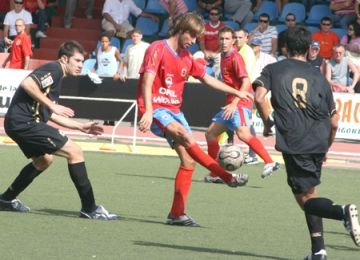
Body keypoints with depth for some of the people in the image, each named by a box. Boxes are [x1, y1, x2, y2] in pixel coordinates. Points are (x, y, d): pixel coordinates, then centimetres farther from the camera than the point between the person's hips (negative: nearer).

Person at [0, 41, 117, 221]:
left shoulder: (57, 77, 22)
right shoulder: (54, 69, -8)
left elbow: (50, 114, 27)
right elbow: (27, 83, -25)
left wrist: (80, 126, 22)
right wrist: (52, 105, -21)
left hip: (16, 124, 11)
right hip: (25, 122, -11)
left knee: (44, 160, 32)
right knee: (75, 152, -10)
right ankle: (89, 208, -9)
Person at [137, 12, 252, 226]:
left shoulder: (186, 58, 14)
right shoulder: (157, 49, -8)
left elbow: (207, 79, 27)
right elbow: (147, 82, -17)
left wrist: (237, 93, 28)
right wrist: (148, 112, -29)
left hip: (174, 110, 8)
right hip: (155, 108, -8)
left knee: (189, 160, -3)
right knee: (185, 135, -32)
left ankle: (177, 214, 2)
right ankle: (227, 177, -35)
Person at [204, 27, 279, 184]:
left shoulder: (235, 58, -10)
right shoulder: (224, 58, 15)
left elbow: (246, 82, -19)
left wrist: (234, 103, -26)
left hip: (240, 102, -10)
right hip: (231, 103, 10)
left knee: (242, 133, -30)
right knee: (211, 133, 12)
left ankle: (269, 162, -37)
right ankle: (215, 174, 16)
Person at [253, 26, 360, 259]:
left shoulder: (273, 70, 7)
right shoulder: (318, 76, 13)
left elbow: (259, 97, -11)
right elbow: (334, 120, 14)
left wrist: (267, 122, 6)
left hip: (293, 143, -4)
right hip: (318, 141, 4)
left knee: (305, 199, 0)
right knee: (309, 192, 20)